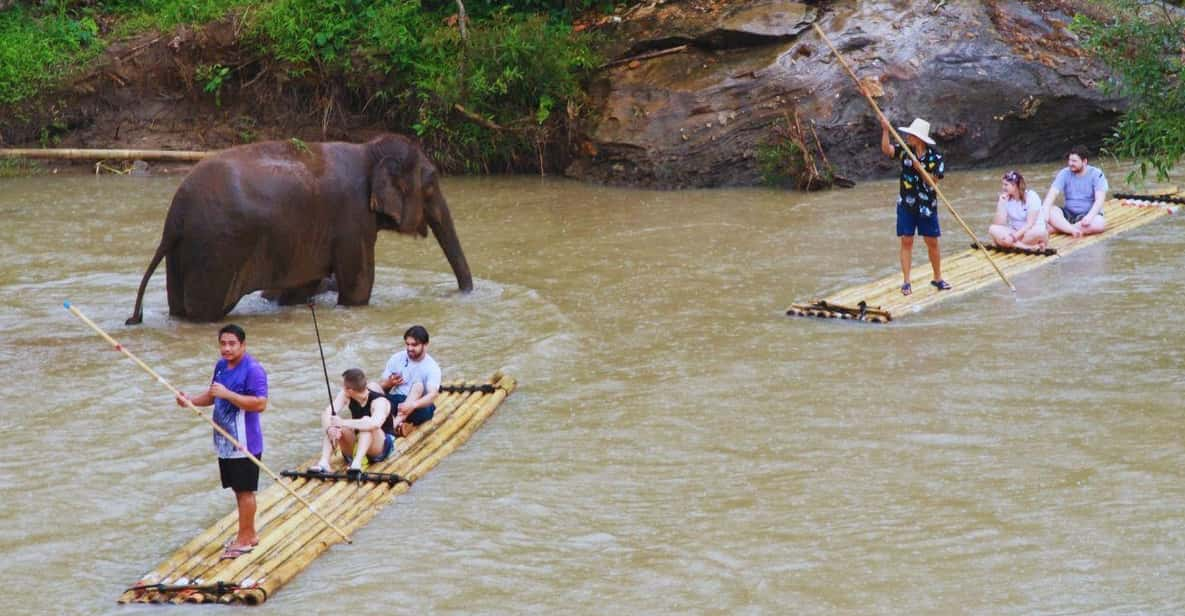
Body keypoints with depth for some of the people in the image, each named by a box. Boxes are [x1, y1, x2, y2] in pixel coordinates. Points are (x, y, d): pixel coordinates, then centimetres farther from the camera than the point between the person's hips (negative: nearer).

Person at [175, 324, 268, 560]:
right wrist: (191, 400, 2)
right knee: (238, 489, 15)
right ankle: (250, 535, 26)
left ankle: (244, 539, 8)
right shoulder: (221, 366, 9)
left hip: (245, 442, -8)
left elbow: (260, 404, -25)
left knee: (245, 490, 0)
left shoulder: (253, 370, -17)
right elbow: (212, 395, 22)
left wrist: (228, 394, -29)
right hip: (225, 441, 8)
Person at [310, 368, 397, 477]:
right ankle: (323, 462, -36)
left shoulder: (379, 401, -25)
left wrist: (343, 423, -48)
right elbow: (327, 414, -19)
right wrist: (330, 428, -41)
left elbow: (375, 424, -46)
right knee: (334, 426, -21)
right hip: (356, 447, 5)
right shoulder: (346, 396, -9)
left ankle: (357, 463, -48)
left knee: (366, 421, -34)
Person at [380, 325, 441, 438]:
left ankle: (397, 422, -45)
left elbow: (432, 395, -27)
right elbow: (382, 388, 5)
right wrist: (389, 384, -21)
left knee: (418, 385, -32)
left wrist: (412, 405, -47)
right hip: (396, 401, 3)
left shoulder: (432, 367, -10)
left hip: (419, 406, -3)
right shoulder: (396, 359, 1)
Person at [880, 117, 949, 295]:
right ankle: (906, 282, 7)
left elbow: (933, 180, -11)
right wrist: (885, 130, -27)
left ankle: (938, 278, 22)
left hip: (927, 205, -1)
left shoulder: (934, 157, -8)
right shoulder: (905, 151, -2)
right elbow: (886, 149, -16)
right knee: (906, 241, 2)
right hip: (906, 205, 1)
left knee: (932, 242, 7)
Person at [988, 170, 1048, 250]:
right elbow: (999, 224, -9)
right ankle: (1029, 247, -31)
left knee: (1040, 232, -38)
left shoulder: (1031, 196, -12)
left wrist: (1013, 237, -30)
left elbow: (1030, 224, -20)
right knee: (993, 229, -26)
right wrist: (1001, 203, -16)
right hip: (1014, 232, 4)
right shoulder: (1004, 198, 0)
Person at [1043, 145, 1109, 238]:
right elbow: (1052, 194, -12)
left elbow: (1099, 199, -18)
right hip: (1068, 213, 2)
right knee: (1051, 212, -26)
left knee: (1100, 223, -36)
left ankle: (1063, 228, -34)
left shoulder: (1096, 174, -8)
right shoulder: (1064, 174, -1)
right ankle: (1073, 230, -42)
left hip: (1088, 214, -2)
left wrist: (1090, 216, -35)